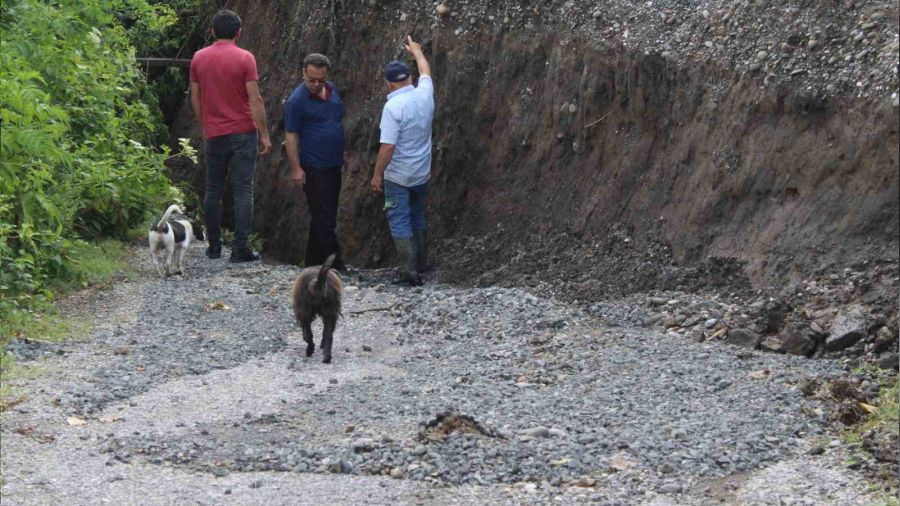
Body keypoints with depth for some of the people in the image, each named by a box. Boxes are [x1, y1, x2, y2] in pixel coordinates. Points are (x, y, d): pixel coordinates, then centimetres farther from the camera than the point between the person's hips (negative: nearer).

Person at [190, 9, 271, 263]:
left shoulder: (199, 58, 3)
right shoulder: (245, 58, -9)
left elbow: (195, 98, 9)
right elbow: (255, 100, -11)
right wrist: (264, 135, -5)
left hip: (214, 135, 3)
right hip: (243, 133, -3)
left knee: (213, 191, 13)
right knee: (244, 191, -1)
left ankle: (214, 245, 17)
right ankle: (240, 248, -5)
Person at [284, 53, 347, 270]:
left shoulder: (332, 90, 7)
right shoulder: (297, 100, -14)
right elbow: (291, 136, -12)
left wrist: (342, 154, 21)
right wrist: (296, 168, -15)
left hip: (333, 165, 8)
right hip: (314, 169, -8)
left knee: (323, 217, 15)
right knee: (324, 219, -7)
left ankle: (314, 261, 25)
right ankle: (335, 266, -4)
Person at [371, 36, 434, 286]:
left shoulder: (393, 107, -22)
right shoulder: (425, 96, -3)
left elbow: (387, 146, -23)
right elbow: (425, 71, 20)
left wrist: (377, 175, -13)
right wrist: (416, 51, 38)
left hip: (397, 176, -6)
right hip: (422, 173, 6)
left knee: (400, 221, -1)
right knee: (418, 217, 22)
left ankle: (410, 271, -8)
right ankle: (421, 263, 30)